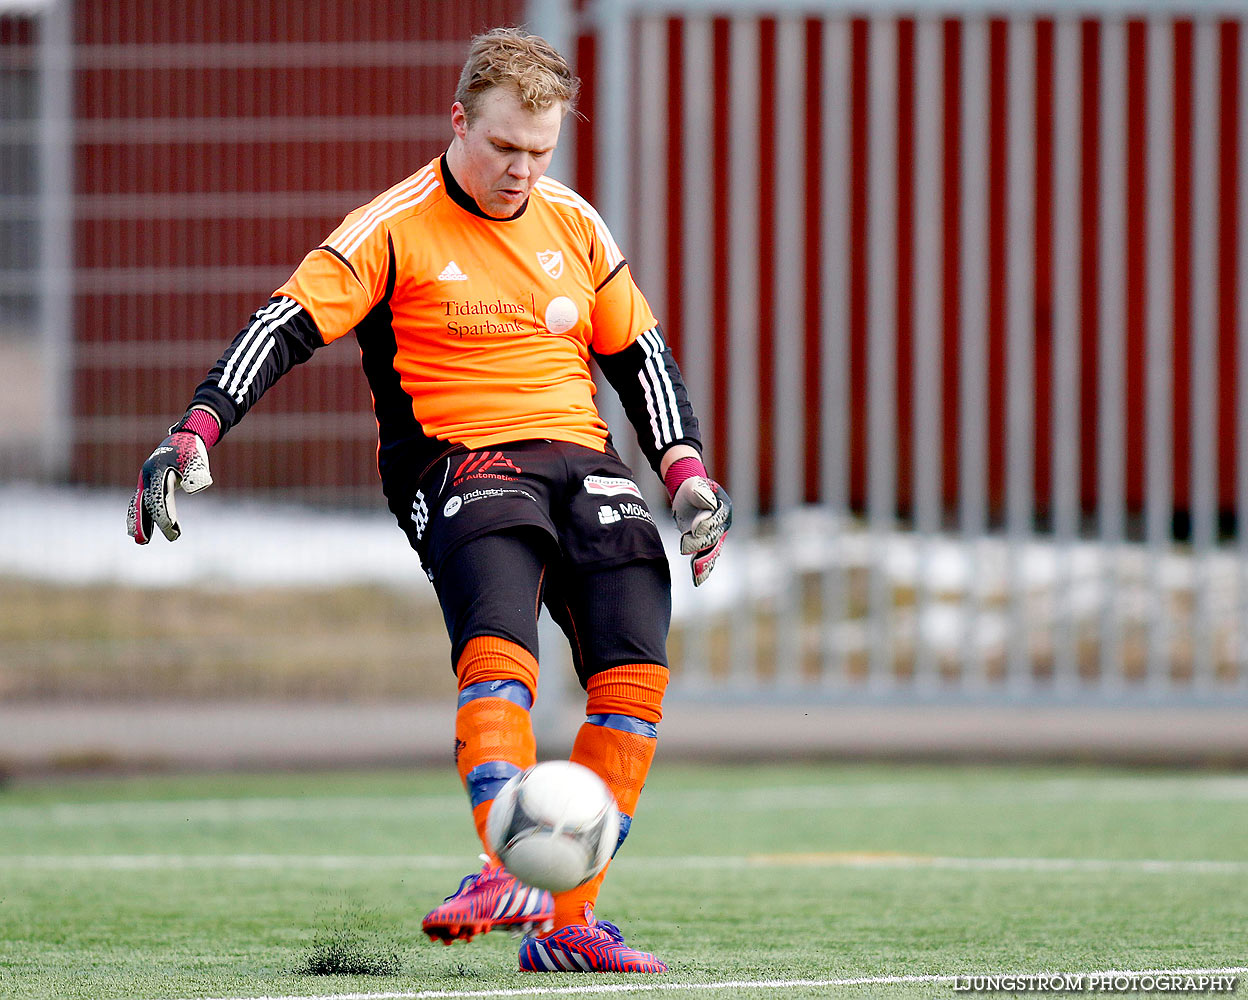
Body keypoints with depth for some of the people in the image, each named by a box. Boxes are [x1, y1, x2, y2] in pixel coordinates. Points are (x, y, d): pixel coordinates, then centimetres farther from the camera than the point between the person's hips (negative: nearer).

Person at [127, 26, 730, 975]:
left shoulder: (573, 224, 15)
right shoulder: (396, 228, -1)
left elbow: (638, 353, 25)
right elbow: (288, 326, -10)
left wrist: (688, 473, 12)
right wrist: (195, 432, -24)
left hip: (583, 461, 5)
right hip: (460, 463, -5)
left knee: (637, 673, -14)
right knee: (499, 648, -32)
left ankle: (567, 922, -9)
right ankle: (507, 876, -44)